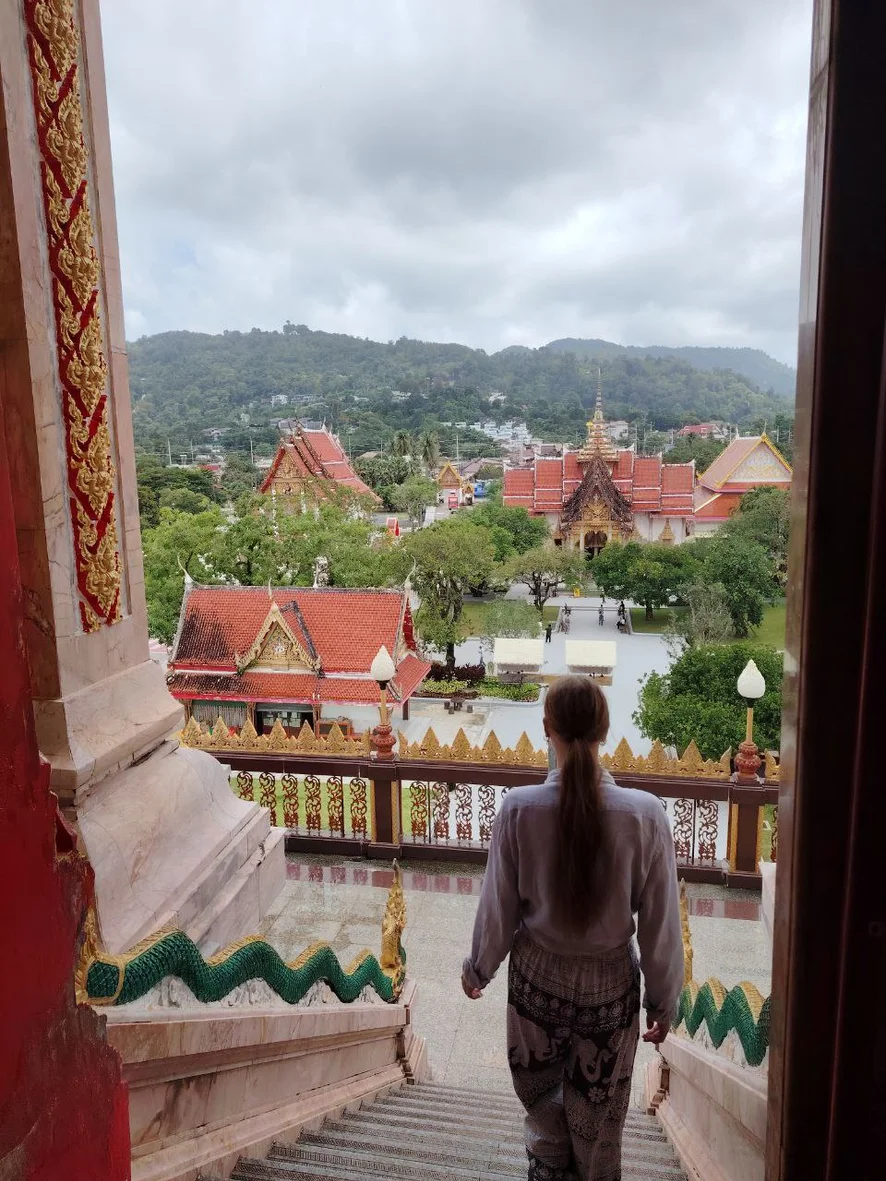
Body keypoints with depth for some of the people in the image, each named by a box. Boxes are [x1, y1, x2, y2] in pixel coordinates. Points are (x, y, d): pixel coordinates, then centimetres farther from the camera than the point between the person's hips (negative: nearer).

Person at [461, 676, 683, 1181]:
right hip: (610, 985, 0)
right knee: (597, 1119, 24)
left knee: (541, 1094, 28)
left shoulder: (519, 808, -21)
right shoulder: (646, 813, -21)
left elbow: (499, 908, -10)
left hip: (539, 978, 0)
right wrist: (665, 1001, 5)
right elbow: (661, 925, -11)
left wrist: (478, 968, 9)